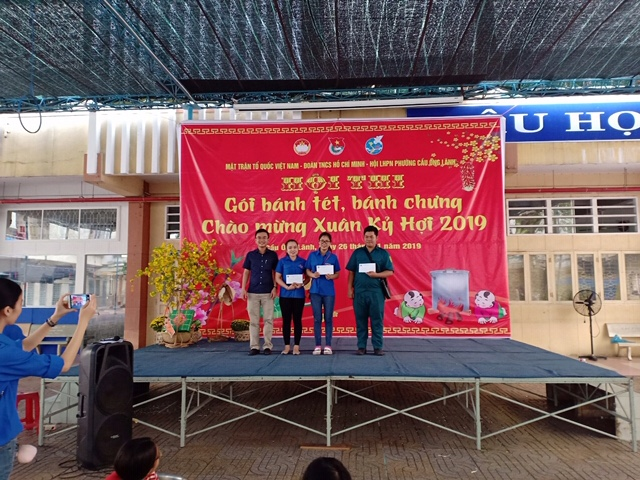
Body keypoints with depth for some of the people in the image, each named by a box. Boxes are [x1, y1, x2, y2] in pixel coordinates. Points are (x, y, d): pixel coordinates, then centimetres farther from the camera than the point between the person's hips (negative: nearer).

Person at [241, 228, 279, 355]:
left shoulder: (272, 255, 4)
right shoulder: (250, 255, 5)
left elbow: (275, 272, 7)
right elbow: (246, 272, 8)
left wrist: (274, 287, -4)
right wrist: (243, 289, 0)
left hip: (268, 292, -1)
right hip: (253, 292, 1)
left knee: (268, 320, 1)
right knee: (253, 320, 4)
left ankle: (268, 346, 8)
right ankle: (254, 346, 9)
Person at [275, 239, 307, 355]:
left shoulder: (303, 262, 5)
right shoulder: (282, 261, 3)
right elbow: (277, 278, 0)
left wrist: (301, 284, -13)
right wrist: (287, 286, -14)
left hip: (299, 295, 0)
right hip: (285, 295, 0)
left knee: (297, 320, 3)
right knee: (286, 320, 4)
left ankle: (296, 346, 10)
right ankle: (287, 346, 13)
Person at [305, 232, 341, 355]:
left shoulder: (333, 257, 2)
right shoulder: (312, 255, 3)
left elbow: (338, 274, 5)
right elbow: (307, 271, 6)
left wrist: (332, 276, -16)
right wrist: (312, 274, -15)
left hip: (329, 291, 0)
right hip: (315, 290, 0)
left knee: (328, 318, 3)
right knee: (317, 318, 3)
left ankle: (328, 345, 11)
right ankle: (318, 345, 10)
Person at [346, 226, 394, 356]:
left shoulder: (383, 253, 4)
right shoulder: (357, 252, 9)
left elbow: (390, 272, 0)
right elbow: (351, 272, 9)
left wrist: (376, 274, -16)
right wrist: (350, 288, 3)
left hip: (376, 292, -1)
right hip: (359, 291, 2)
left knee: (377, 320, 2)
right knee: (361, 320, 6)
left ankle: (378, 347, 10)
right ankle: (361, 347, 13)